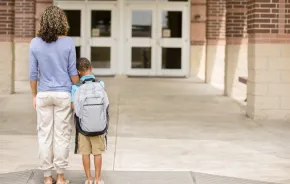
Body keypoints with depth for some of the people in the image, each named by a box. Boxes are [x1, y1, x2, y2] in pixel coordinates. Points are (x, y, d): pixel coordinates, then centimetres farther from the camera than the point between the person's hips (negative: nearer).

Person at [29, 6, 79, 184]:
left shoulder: (35, 43, -4)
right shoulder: (68, 42, -9)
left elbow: (33, 73, -1)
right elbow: (72, 71, -6)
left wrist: (34, 95, 10)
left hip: (44, 95, 2)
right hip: (64, 95, -2)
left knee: (45, 135, 8)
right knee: (62, 135, 6)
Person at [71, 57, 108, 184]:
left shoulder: (76, 87, -10)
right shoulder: (100, 84, -8)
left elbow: (73, 105, -12)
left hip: (82, 125, 0)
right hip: (98, 125, 0)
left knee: (85, 153, 9)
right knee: (97, 153, 10)